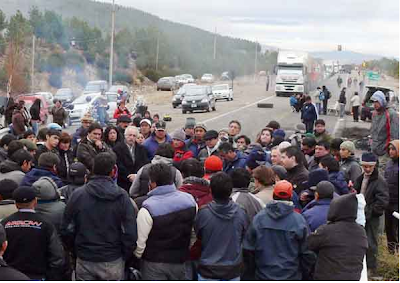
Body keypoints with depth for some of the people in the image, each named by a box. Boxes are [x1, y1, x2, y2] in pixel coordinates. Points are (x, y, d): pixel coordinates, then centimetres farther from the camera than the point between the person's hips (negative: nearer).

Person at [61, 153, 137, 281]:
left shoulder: (77, 195, -5)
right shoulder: (122, 196, -11)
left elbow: (66, 230, -2)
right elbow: (130, 233, -12)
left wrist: (76, 251, 13)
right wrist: (124, 256, 3)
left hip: (84, 261, 2)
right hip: (113, 262, -1)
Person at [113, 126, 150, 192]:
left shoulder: (141, 148, 13)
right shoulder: (117, 148, -1)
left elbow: (145, 164, 2)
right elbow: (119, 166, -8)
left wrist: (136, 175, -13)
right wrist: (129, 177, -14)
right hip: (123, 183, -3)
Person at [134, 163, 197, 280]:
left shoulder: (147, 209, -24)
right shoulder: (190, 200, -8)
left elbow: (140, 241, -17)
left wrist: (138, 255, 3)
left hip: (154, 263, -4)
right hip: (181, 260, 4)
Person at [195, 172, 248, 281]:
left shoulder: (203, 213, -15)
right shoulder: (241, 214, -10)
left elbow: (198, 236, 1)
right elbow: (245, 239, 3)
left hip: (208, 271, -1)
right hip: (233, 271, 2)